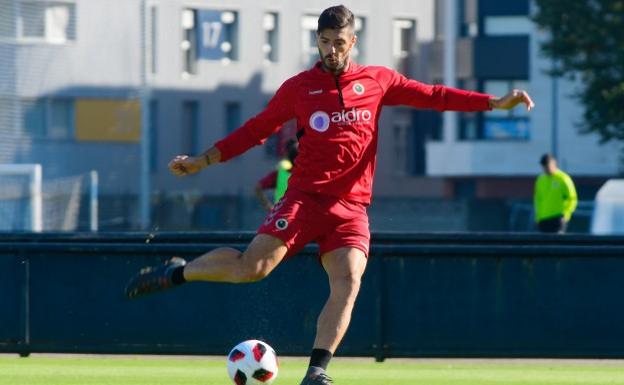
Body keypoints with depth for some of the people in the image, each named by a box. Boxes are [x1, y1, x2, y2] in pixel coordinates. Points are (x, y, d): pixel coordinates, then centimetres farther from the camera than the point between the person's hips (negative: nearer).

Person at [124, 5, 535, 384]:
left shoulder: (377, 81, 10)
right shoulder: (298, 87, 7)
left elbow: (432, 96, 8)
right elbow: (256, 130, 13)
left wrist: (494, 103, 0)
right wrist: (203, 160, 10)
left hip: (351, 207, 2)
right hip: (305, 197, -2)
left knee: (348, 284, -17)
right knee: (252, 267, -15)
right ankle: (177, 272, 6)